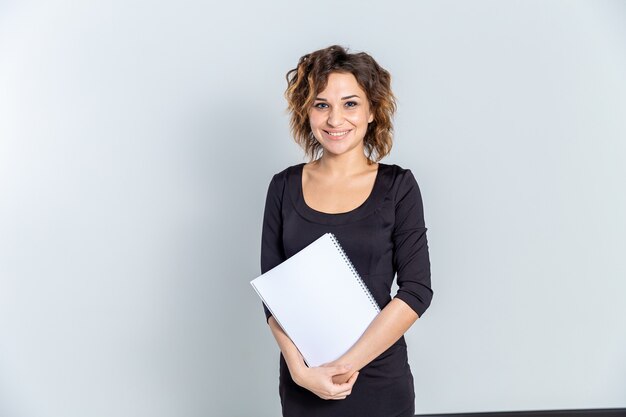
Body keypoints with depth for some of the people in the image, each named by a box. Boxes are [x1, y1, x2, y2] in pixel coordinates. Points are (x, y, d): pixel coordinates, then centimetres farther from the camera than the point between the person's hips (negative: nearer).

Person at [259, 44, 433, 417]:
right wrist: (300, 369, -14)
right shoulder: (285, 186, -1)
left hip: (380, 383, -1)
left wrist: (346, 364, -15)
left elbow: (417, 290, -10)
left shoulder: (398, 186, -5)